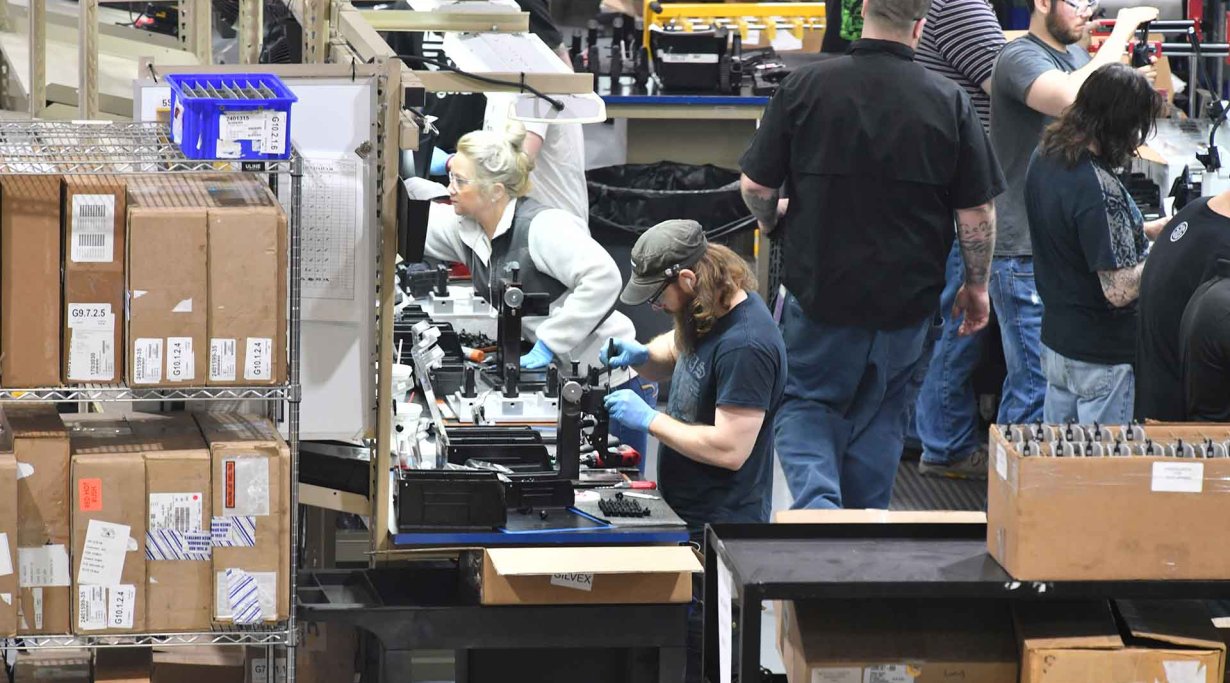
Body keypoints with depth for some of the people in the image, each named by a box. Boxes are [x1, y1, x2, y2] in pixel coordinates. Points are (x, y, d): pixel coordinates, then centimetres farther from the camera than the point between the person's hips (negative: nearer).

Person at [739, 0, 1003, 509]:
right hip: (908, 295, 1)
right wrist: (976, 285, 11)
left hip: (820, 289, -1)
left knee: (804, 405, 13)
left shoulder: (806, 86, -10)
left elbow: (755, 186, -4)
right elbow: (977, 211, -4)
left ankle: (817, 502, -11)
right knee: (880, 417, 19)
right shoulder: (949, 101, -8)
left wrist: (771, 224, 18)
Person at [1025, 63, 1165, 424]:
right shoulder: (1099, 190, -26)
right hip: (1103, 354, -9)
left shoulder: (1044, 158, 2)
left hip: (1056, 338, 9)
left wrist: (1145, 230, 14)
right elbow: (1120, 290, -26)